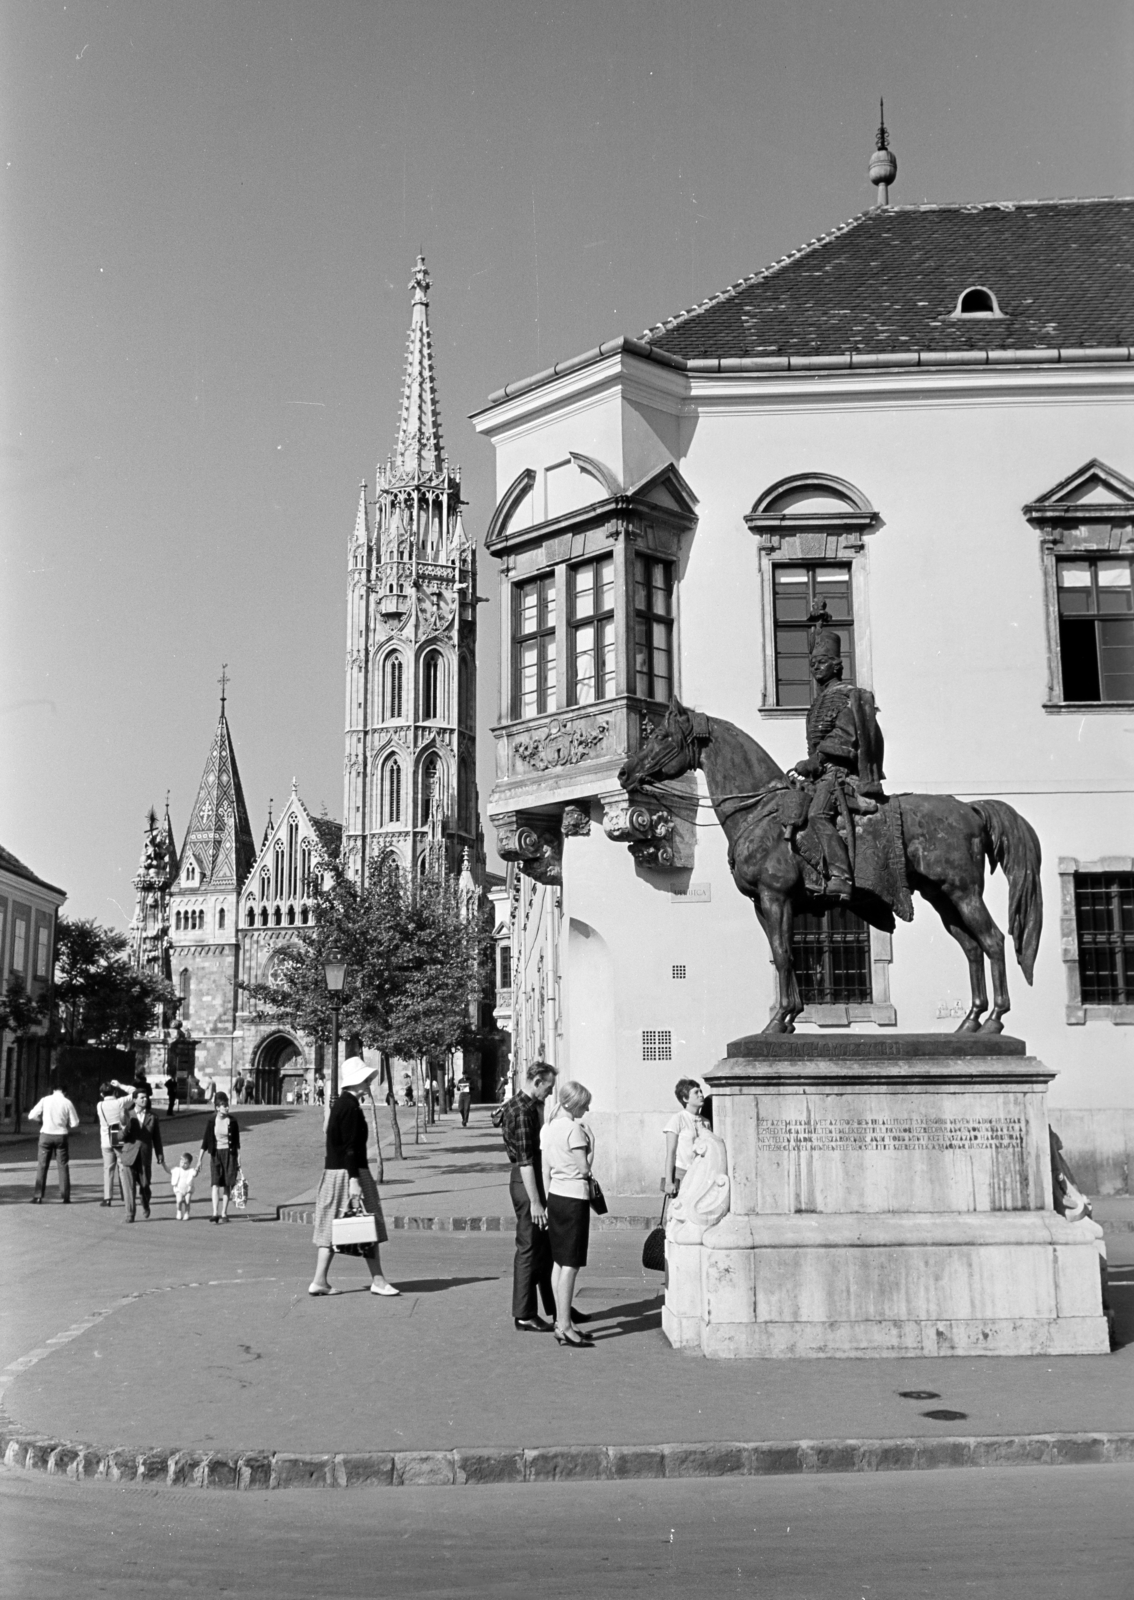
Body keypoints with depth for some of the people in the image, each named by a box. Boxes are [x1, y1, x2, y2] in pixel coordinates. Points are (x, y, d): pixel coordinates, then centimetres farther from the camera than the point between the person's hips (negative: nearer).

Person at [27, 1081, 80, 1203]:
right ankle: (65, 1197, 5)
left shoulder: (45, 1100, -2)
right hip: (61, 1135, 0)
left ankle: (38, 1197, 3)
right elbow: (75, 1123, -4)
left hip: (46, 1134, 0)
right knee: (63, 1166, 7)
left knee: (42, 1166, 7)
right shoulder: (67, 1103, -3)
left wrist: (42, 1120, 13)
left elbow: (32, 1115, -4)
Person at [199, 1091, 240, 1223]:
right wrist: (200, 1160, 1)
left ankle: (224, 1213, 11)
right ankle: (215, 1213, -19)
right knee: (216, 1183, -13)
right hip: (215, 1154, -1)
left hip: (229, 1154, 1)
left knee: (227, 1184, 2)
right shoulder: (211, 1122, -1)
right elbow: (205, 1141, 3)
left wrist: (238, 1159, 4)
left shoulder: (232, 1121, 0)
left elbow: (237, 1142, 6)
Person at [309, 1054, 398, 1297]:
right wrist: (354, 1180, -23)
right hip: (348, 1171, -10)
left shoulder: (339, 1104, 14)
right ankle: (378, 1281, 3)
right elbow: (350, 1147, -21)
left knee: (333, 1228, 10)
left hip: (333, 1170, 10)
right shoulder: (351, 1107, -16)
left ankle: (320, 1281, 9)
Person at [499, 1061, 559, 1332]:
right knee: (529, 1248, -2)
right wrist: (534, 1202, -24)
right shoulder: (522, 1111, -20)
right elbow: (525, 1160, -23)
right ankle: (524, 1316, 7)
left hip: (535, 1179, 10)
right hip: (525, 1182, -10)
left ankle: (555, 1308, 26)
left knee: (547, 1246, 16)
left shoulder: (531, 1106, 12)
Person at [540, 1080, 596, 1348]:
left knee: (559, 1262, 13)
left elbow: (545, 1171, 13)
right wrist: (589, 1138, -1)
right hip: (574, 1197, -9)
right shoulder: (574, 1129, -15)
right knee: (571, 1265, -5)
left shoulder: (547, 1128, 10)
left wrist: (548, 1202, 18)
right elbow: (584, 1168, -14)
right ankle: (564, 1326, -5)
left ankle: (562, 1321, 19)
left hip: (555, 1195, 9)